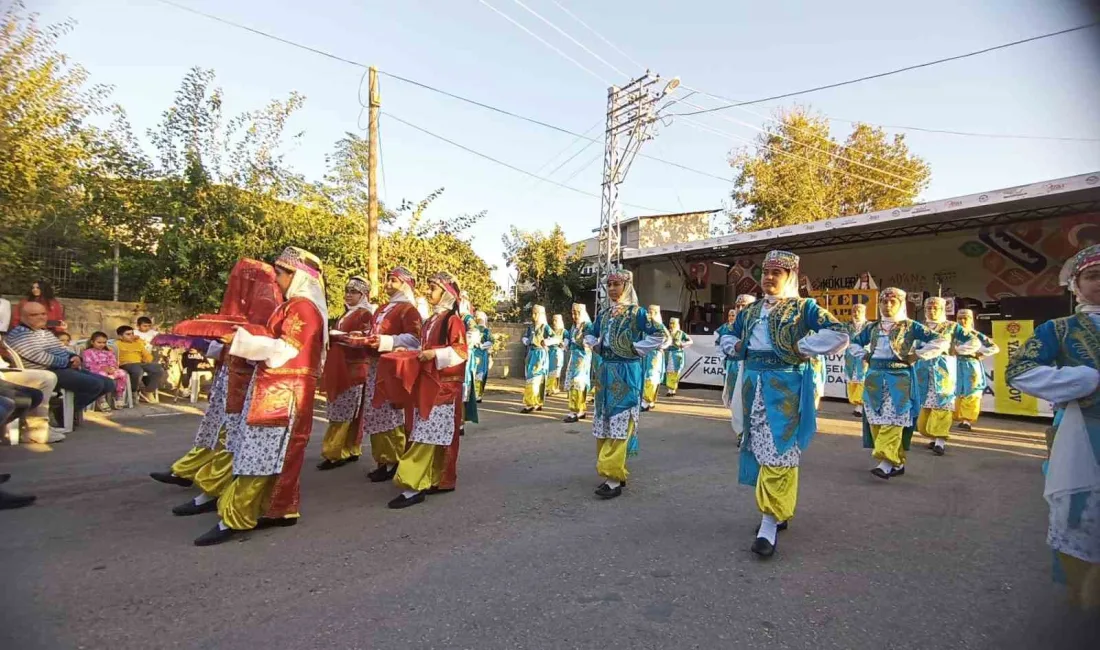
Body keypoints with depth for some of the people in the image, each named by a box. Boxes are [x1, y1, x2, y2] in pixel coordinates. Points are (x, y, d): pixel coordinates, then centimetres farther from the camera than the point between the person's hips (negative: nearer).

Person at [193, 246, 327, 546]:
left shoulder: (303, 306, -14)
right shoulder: (297, 304, 18)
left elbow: (284, 349, -19)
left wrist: (240, 340, -17)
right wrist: (242, 340, 15)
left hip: (282, 392, -10)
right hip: (278, 389, 10)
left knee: (262, 452, -6)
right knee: (277, 453, 12)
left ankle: (233, 519, -1)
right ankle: (281, 510, 19)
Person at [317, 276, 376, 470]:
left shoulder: (365, 315, -7)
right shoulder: (347, 314, 20)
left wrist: (335, 335, -13)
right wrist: (332, 336, 8)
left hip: (352, 369, -8)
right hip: (340, 368, 9)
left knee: (341, 413, -6)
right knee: (348, 413, 10)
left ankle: (334, 454, -2)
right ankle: (350, 450, 16)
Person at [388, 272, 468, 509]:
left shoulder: (453, 320, -8)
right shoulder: (432, 320, 17)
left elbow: (461, 352, -14)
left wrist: (435, 354, -22)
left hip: (443, 386, -9)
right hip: (427, 384, 9)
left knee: (427, 435, -10)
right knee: (433, 435, 10)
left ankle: (414, 487, -9)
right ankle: (440, 480, 18)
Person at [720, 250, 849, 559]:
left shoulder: (804, 308, -3)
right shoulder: (750, 311, 14)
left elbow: (839, 336, -14)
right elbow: (727, 337, 26)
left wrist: (801, 348, -14)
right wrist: (735, 346, 5)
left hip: (785, 386, -6)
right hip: (753, 384, 6)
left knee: (778, 450, -9)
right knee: (758, 446, 11)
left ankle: (769, 524, -6)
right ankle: (778, 512, 26)